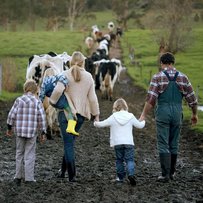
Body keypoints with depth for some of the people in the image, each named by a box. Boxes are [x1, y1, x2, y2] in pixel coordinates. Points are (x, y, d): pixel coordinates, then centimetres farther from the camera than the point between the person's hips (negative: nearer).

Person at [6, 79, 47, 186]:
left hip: (20, 131, 2)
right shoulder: (37, 102, -6)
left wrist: (9, 128, 12)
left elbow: (11, 115, -2)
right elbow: (42, 118, -7)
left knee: (19, 153, 15)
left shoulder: (19, 100, -3)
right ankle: (29, 178, 4)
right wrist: (43, 133, 1)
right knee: (30, 155, 5)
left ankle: (18, 177, 18)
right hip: (32, 132, -1)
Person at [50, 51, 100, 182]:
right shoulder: (88, 76, 3)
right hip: (81, 113, 4)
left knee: (68, 143, 0)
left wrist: (52, 101, -4)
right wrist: (96, 114, 13)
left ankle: (72, 175, -3)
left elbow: (58, 90, -22)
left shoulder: (66, 75, -8)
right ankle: (63, 170, 23)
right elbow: (92, 97, 4)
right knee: (70, 141, 19)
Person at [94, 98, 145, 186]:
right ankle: (131, 174, -22)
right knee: (129, 159, -1)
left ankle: (120, 177, 15)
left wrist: (96, 123, 25)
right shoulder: (131, 117, 3)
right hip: (129, 142, 0)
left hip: (117, 143, 0)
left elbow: (102, 124, 3)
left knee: (119, 160, 13)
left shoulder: (113, 118, -1)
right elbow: (139, 125, 15)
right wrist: (143, 122, 38)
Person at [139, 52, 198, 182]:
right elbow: (192, 99, 6)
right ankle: (172, 172, 22)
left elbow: (151, 99, -13)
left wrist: (144, 115, -10)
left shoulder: (157, 77, -5)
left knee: (163, 145, 0)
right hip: (177, 113, 3)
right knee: (174, 144, 14)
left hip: (162, 113, -3)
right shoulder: (183, 78, 4)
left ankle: (165, 175, -5)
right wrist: (194, 114, 19)